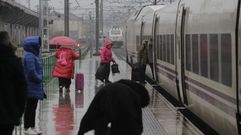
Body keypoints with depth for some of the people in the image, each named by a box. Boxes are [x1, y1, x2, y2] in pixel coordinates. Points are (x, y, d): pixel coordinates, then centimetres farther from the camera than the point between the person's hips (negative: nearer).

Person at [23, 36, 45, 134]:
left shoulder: (34, 55, 13)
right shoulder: (29, 56, -17)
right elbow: (31, 71, -24)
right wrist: (39, 79, -8)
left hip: (36, 89, 9)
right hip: (31, 88, -9)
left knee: (33, 108, 14)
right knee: (29, 108, -2)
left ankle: (32, 127, 21)